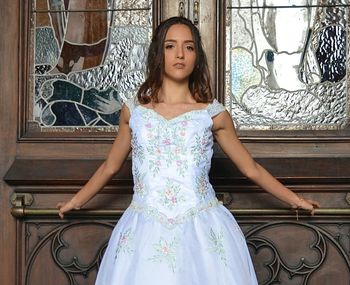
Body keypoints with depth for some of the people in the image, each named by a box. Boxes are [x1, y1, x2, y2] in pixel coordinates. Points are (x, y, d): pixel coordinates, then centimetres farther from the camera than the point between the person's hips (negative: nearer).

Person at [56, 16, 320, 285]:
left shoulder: (213, 113, 2)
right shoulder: (133, 110, 6)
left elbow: (251, 168, 12)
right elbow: (110, 167, 19)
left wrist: (295, 199, 15)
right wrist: (75, 201, 22)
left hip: (202, 230, -1)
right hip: (145, 232, 1)